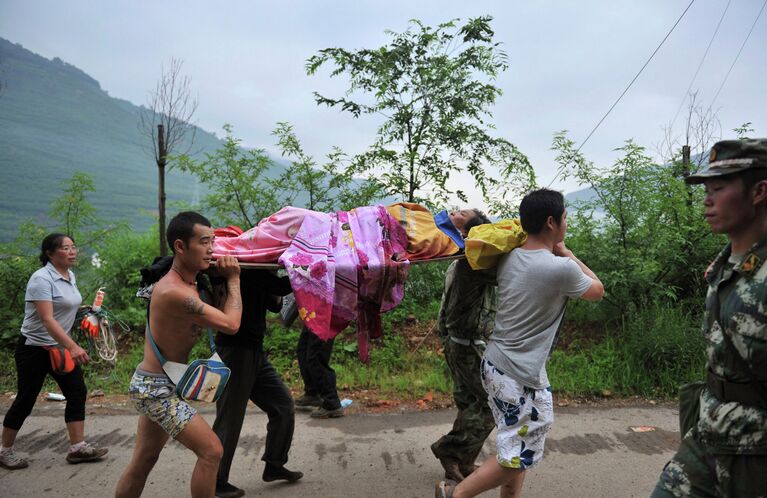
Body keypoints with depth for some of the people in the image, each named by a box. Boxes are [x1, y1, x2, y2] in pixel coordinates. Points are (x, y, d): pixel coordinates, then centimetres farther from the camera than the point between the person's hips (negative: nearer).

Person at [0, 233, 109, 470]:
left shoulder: (70, 276, 5)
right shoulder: (42, 278, -20)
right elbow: (47, 320, -30)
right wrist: (73, 347, -38)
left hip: (61, 347, 8)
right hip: (34, 349, -7)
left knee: (77, 393, 1)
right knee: (26, 399, 4)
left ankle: (77, 447, 7)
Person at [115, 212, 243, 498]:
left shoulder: (186, 282, 4)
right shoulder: (175, 292, -26)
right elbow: (230, 324, -23)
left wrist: (221, 276, 0)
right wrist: (233, 279, -11)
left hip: (153, 386, 10)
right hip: (156, 388, -10)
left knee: (143, 461, 20)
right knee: (211, 450, -8)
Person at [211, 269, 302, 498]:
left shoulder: (257, 274, 13)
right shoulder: (245, 270, -15)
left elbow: (274, 304, 18)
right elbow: (281, 286, -25)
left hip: (255, 352, 9)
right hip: (235, 351, -9)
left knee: (284, 406, 11)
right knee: (230, 419, 1)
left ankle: (274, 466, 26)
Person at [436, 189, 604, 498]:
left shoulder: (508, 259, 2)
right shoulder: (561, 268, -17)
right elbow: (597, 291, 5)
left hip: (494, 365, 8)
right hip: (522, 378, -8)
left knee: (516, 450, 22)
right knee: (518, 458, 7)